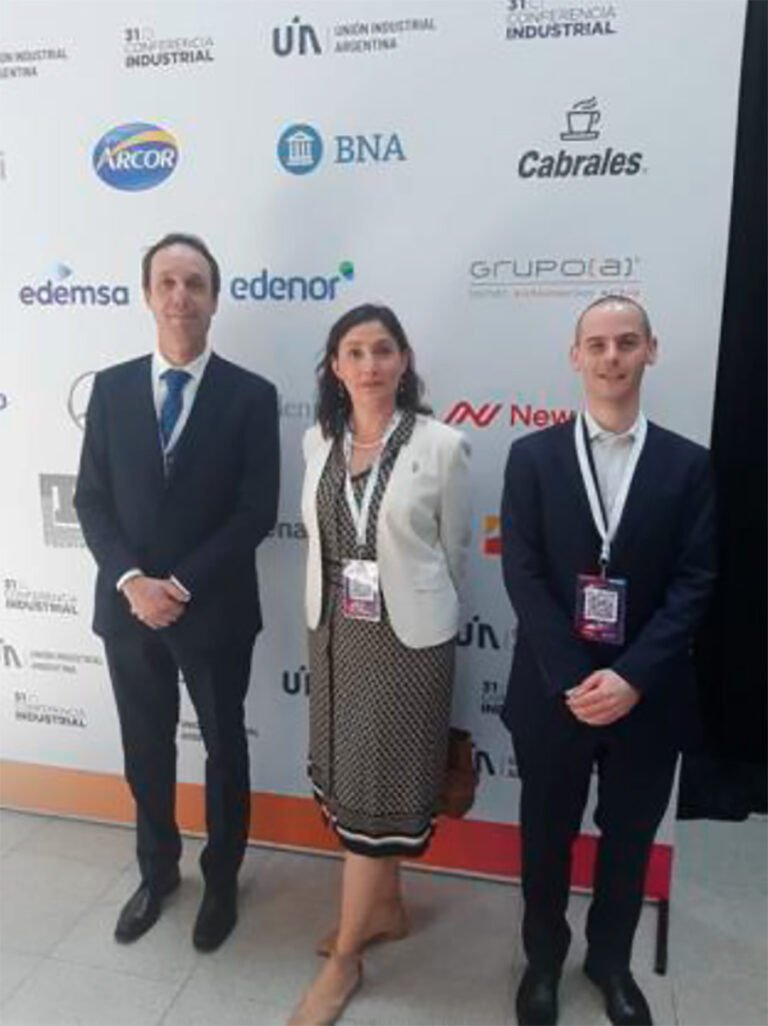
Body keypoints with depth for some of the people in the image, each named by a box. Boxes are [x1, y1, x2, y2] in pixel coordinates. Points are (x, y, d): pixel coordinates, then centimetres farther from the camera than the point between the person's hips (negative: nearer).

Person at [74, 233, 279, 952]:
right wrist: (132, 581, -13)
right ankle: (157, 871, 43)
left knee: (225, 750, 14)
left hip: (216, 612, -2)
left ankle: (221, 881, 38)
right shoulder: (111, 388, 2)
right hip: (128, 607, 3)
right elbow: (91, 501, 1)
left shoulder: (251, 395, -7)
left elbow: (257, 512, -11)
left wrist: (182, 585, -16)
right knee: (145, 752, 18)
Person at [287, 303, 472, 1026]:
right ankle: (385, 906, 40)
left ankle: (345, 957, 23)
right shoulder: (317, 442, 1)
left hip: (407, 635, -5)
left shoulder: (442, 445, -12)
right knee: (352, 775, 16)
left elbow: (455, 550, -1)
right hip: (334, 629, 5)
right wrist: (332, 607, 16)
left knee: (377, 785, 5)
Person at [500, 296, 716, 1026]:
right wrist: (573, 678, -16)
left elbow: (694, 583, -5)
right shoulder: (532, 456, -1)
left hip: (648, 694, 1)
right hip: (553, 688, 0)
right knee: (547, 836, 16)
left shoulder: (687, 464, 1)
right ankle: (543, 958, 42)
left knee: (629, 838, 18)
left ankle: (610, 960, 44)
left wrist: (633, 677, -17)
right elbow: (522, 574, -7)